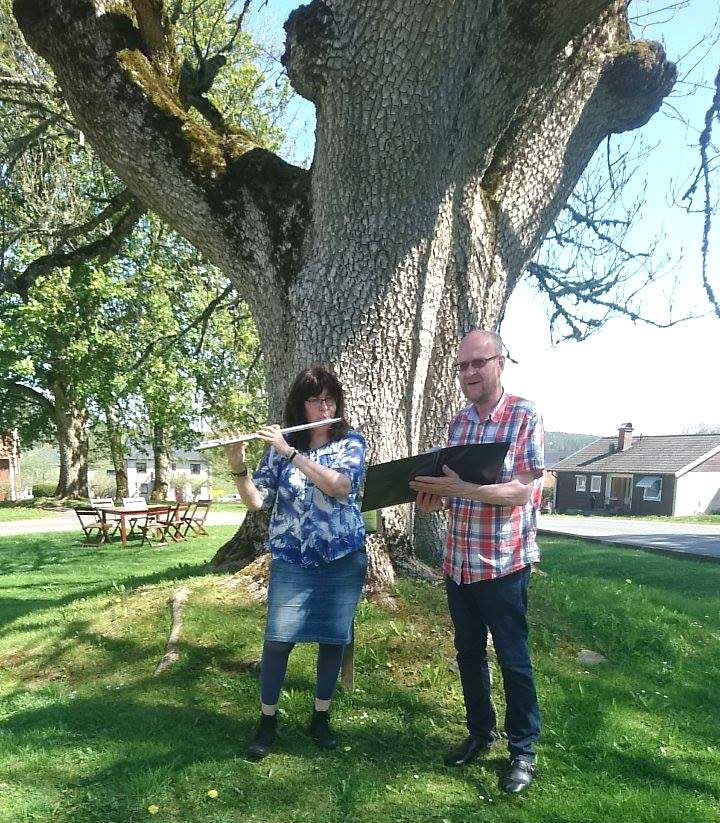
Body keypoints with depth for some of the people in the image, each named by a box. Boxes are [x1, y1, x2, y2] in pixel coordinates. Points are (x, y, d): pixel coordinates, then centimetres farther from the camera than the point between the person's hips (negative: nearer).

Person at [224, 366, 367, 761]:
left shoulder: (352, 441, -2)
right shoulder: (281, 444, 1)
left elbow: (339, 485, -21)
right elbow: (256, 500, -4)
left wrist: (290, 452, -26)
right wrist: (238, 467, -22)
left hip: (342, 558, 0)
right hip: (291, 559, 0)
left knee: (333, 639, 8)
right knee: (278, 639, -1)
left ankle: (321, 717, 27)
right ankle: (267, 721, 18)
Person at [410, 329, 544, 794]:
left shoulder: (525, 416, -11)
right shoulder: (457, 424, 7)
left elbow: (523, 491, -18)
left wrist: (463, 489, -29)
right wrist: (435, 499, -6)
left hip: (504, 563, -6)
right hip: (458, 562, 6)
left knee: (513, 660, 8)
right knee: (469, 655, 17)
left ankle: (523, 750, 25)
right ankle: (480, 733, 36)